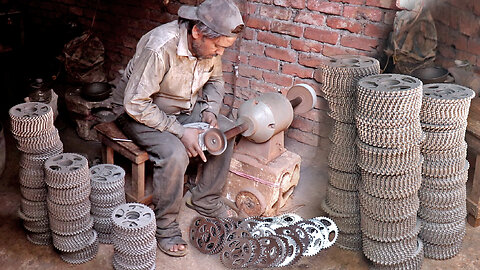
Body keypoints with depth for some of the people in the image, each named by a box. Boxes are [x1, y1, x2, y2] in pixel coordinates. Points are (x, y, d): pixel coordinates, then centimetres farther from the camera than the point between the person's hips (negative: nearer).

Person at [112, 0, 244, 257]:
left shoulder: (211, 45, -12)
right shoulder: (160, 47, -35)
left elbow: (215, 81, 9)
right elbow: (135, 103, -31)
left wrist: (209, 110, -10)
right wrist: (180, 131, -31)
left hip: (184, 108, 7)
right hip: (139, 112, -7)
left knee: (227, 130, -6)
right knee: (174, 153, -31)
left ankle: (206, 199, 9)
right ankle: (165, 225, -11)